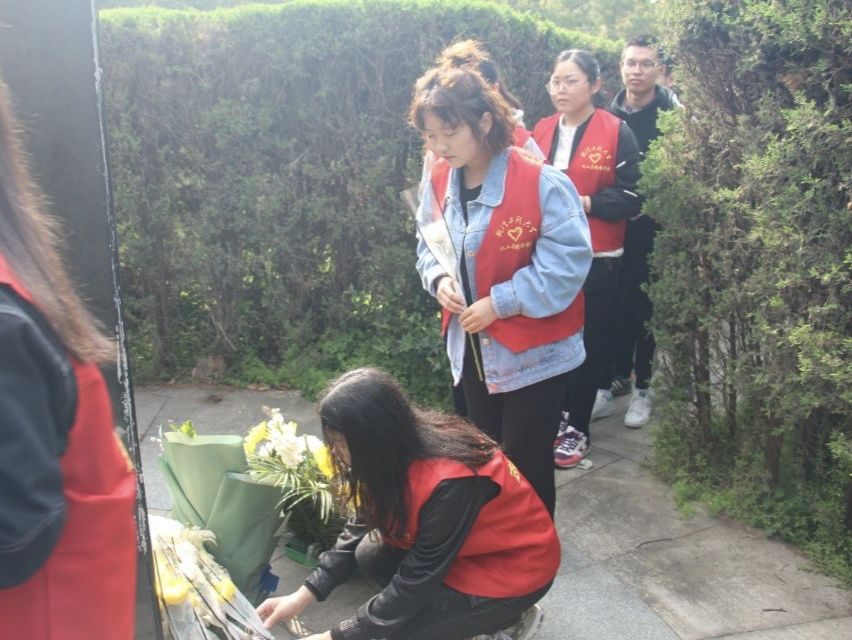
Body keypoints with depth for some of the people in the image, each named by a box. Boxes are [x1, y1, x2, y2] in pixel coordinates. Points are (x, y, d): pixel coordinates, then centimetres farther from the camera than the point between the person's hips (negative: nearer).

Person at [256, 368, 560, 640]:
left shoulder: (450, 484, -37)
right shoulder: (400, 453, -12)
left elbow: (418, 578, -28)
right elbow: (362, 525, -1)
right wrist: (303, 595, -8)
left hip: (515, 563, -8)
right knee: (370, 555, -4)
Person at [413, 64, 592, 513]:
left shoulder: (541, 183, -21)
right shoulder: (439, 182, -1)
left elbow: (566, 262, -21)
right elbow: (429, 246, 12)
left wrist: (499, 302, -22)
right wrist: (438, 278, -10)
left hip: (532, 352, -6)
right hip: (472, 349, 6)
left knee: (526, 464, 6)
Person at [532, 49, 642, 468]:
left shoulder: (616, 133, -5)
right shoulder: (541, 131, 9)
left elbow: (629, 197, -8)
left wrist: (583, 203, -19)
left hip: (596, 258, -4)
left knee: (587, 341, 3)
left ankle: (578, 428, 17)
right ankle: (555, 414, 26)